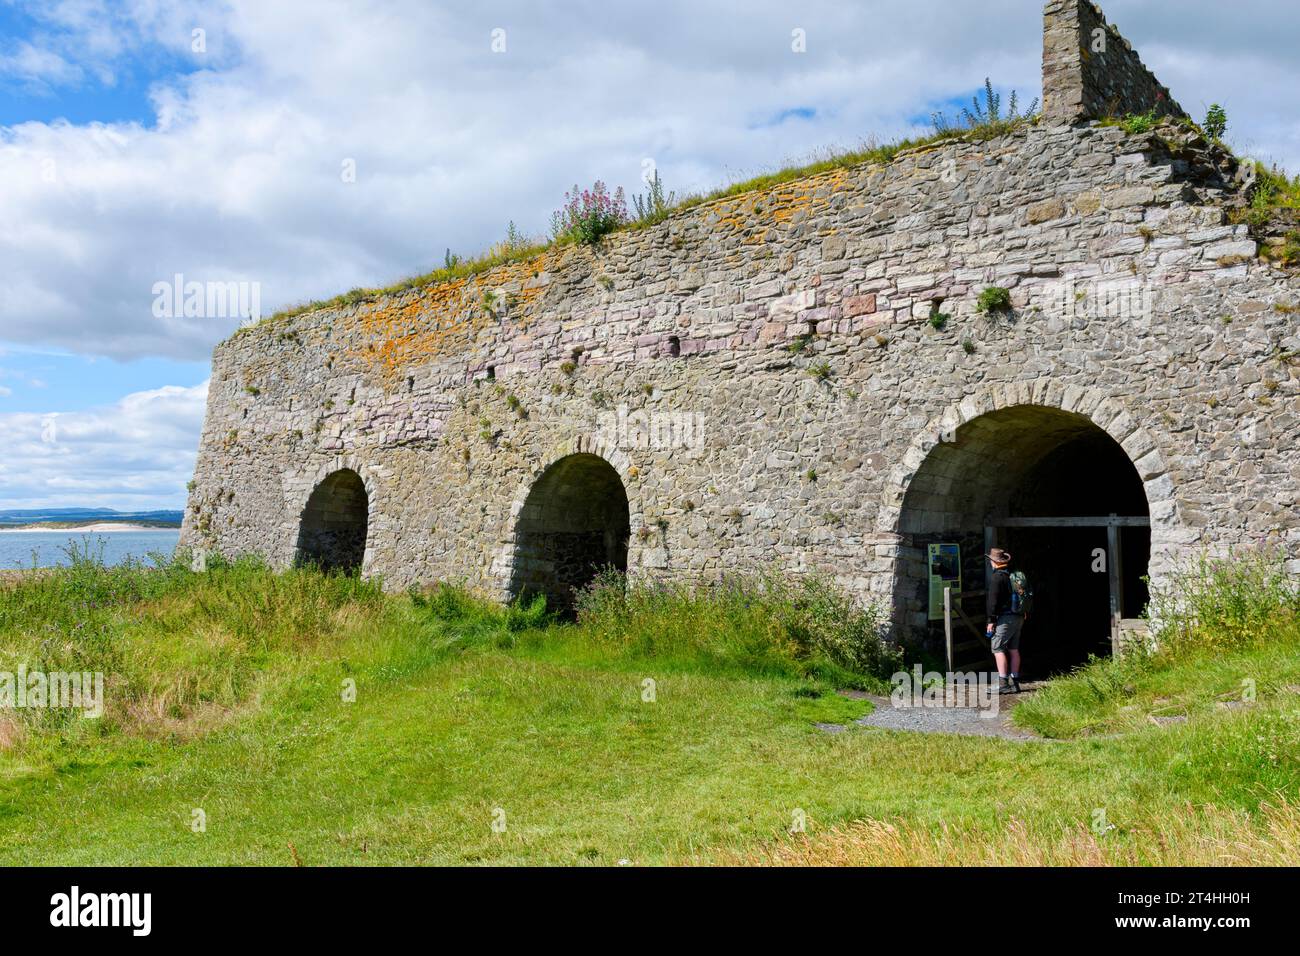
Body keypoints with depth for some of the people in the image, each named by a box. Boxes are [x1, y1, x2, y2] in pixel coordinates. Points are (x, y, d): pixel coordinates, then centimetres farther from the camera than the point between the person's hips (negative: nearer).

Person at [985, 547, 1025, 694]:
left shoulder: (998, 577, -13)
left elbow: (993, 601, -15)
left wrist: (991, 620, -12)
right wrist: (1025, 612, 25)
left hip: (1006, 618, -9)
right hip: (1019, 617, 9)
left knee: (998, 648, -8)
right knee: (1013, 649, 12)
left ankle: (1003, 683, -14)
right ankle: (1014, 682, 15)